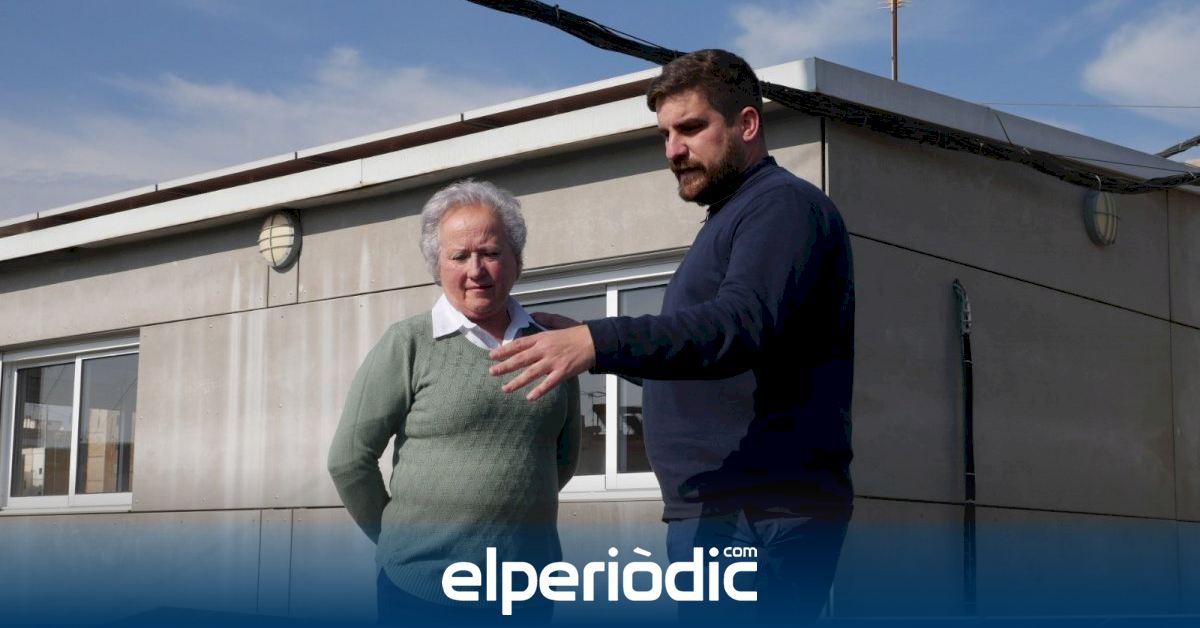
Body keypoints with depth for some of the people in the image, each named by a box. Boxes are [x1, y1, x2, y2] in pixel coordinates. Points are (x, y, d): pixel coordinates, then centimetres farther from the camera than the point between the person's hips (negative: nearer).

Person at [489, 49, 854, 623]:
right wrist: (574, 341, 16)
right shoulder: (731, 219, 23)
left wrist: (598, 342, -36)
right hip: (715, 511, 10)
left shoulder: (783, 205, -9)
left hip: (756, 517, -10)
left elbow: (741, 323, -27)